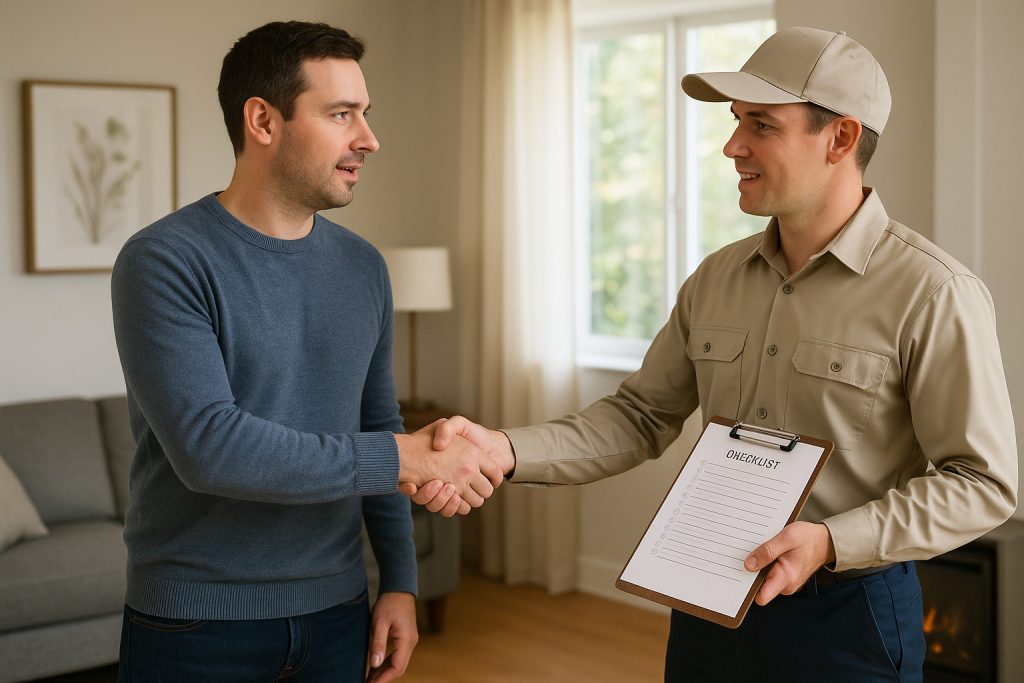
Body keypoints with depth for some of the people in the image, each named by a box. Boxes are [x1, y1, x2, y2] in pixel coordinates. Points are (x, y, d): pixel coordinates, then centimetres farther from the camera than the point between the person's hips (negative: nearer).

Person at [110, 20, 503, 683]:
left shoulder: (362, 266, 6)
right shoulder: (166, 260, -14)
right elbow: (207, 445, -24)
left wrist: (400, 581, 6)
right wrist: (402, 459, -22)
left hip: (336, 615, 5)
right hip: (195, 627, -5)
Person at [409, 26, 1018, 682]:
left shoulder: (935, 294, -14)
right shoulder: (716, 278, 5)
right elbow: (642, 416, 7)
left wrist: (831, 542, -24)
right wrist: (506, 450, -7)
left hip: (845, 616, -5)